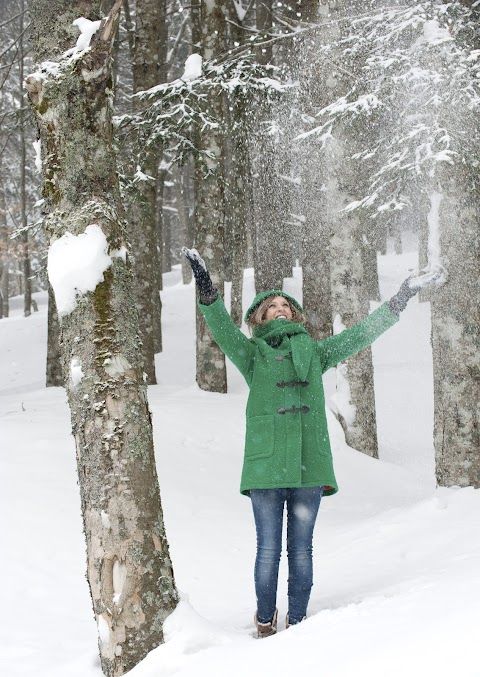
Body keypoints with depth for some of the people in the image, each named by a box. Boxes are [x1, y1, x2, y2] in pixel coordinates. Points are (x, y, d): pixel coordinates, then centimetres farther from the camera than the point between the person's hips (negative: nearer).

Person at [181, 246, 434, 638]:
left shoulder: (314, 352, 18)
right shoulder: (253, 354, 10)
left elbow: (360, 335, 18)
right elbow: (224, 330, -7)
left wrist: (398, 303, 14)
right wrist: (207, 292, -23)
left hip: (309, 466, 2)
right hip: (265, 466, -2)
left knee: (301, 550, 6)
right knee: (268, 551, 2)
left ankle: (297, 623, 15)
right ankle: (265, 623, 16)